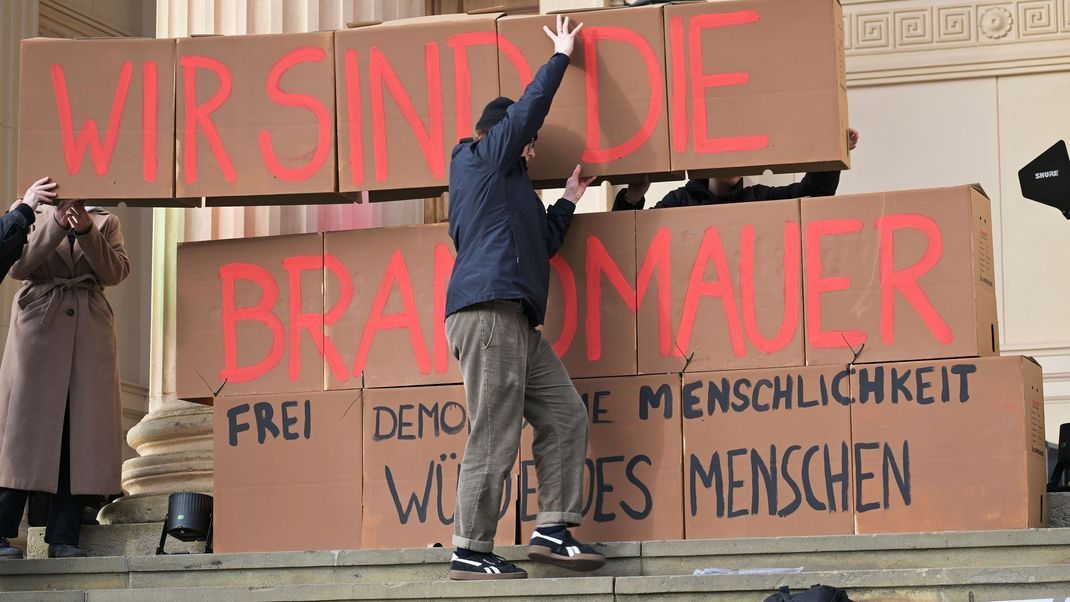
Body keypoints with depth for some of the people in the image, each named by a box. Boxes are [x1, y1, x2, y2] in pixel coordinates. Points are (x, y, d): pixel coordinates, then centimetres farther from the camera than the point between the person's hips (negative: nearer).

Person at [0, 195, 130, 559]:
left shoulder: (105, 223, 14)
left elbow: (115, 272, 0)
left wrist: (86, 231, -13)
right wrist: (57, 225, -13)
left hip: (90, 334, 2)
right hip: (38, 327, -2)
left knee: (81, 434, -3)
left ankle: (63, 537, -1)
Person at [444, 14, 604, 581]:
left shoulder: (502, 184, 31)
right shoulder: (485, 154, 7)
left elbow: (538, 243, 30)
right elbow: (531, 105, 5)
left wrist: (567, 201, 31)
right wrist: (561, 56, 17)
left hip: (515, 321, 10)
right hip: (489, 313, -10)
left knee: (566, 416, 4)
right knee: (493, 439, -11)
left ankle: (552, 531, 2)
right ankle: (470, 553, -9)